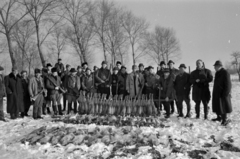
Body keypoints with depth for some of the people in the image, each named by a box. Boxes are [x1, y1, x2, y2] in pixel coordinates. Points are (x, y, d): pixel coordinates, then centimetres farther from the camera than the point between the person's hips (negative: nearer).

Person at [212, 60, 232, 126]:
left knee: (223, 107, -3)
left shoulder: (225, 73, -16)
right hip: (216, 93, 9)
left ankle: (225, 119, 9)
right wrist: (214, 92, 18)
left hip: (222, 94, -9)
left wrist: (225, 94, -20)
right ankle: (219, 117, 27)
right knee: (217, 105, 14)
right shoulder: (217, 73, 11)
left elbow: (228, 85, -18)